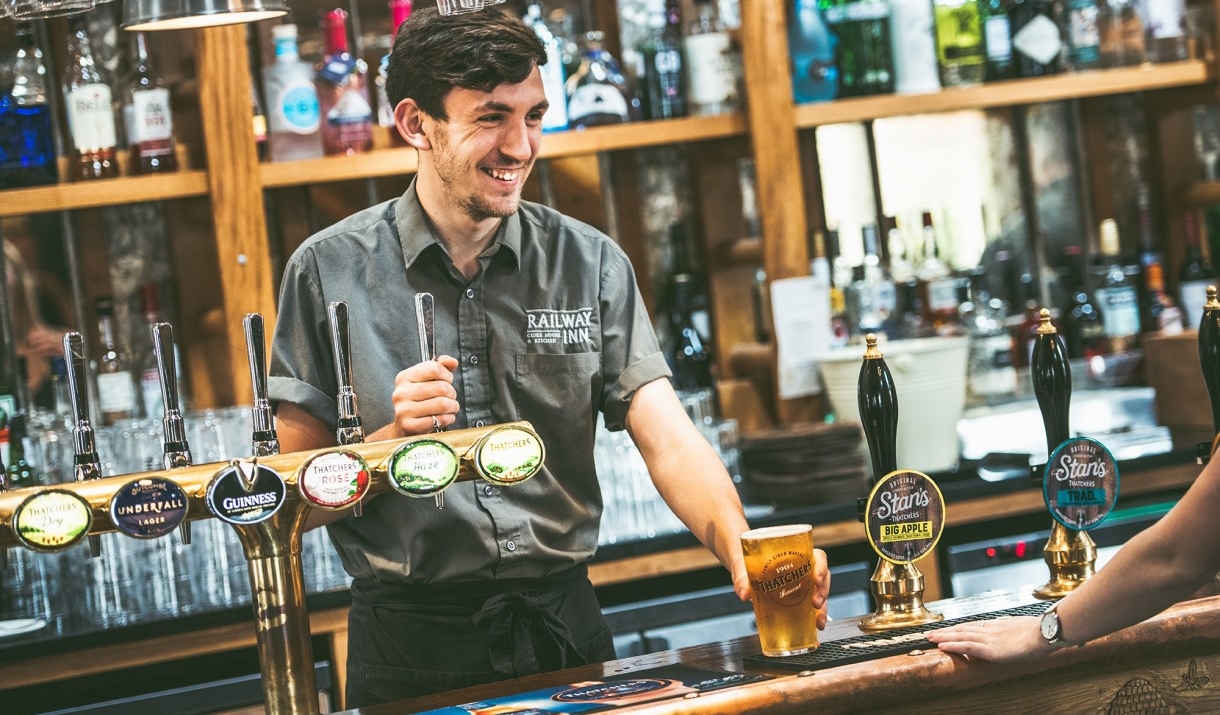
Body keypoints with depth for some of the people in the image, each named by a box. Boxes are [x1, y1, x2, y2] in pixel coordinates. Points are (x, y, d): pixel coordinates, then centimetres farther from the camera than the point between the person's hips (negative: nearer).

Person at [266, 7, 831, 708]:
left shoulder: (591, 265, 1)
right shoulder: (329, 273, -5)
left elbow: (668, 439, -9)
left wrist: (743, 549, -28)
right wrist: (394, 442, -23)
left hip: (564, 625, 2)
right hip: (413, 646, -2)